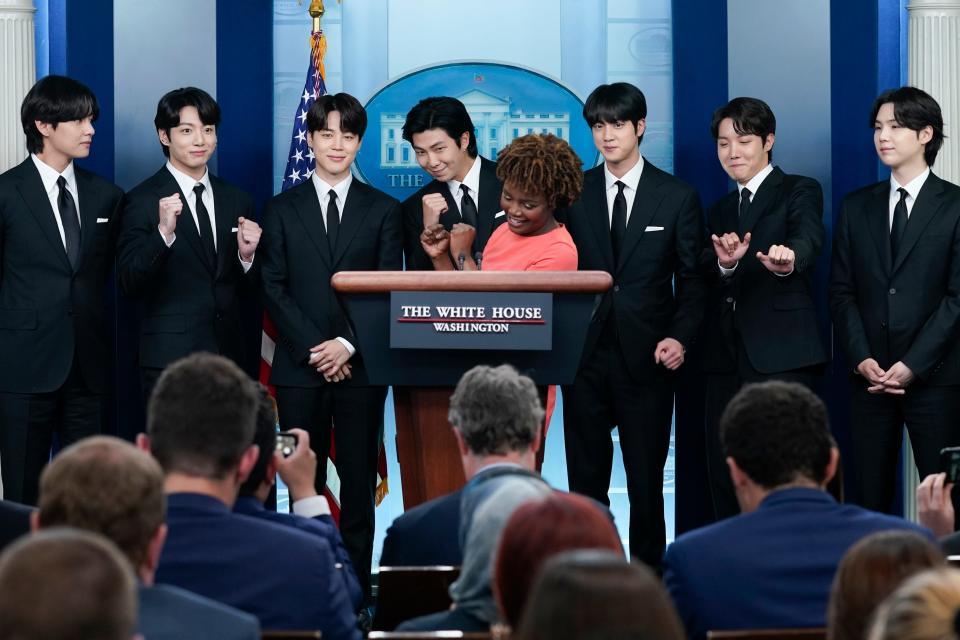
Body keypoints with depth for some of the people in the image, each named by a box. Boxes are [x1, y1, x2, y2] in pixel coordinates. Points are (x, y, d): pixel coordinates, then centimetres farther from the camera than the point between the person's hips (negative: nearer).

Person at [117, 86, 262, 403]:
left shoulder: (236, 200, 11)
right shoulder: (142, 200, -4)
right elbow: (129, 284, -13)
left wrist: (246, 254, -6)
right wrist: (164, 232, -27)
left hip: (229, 353, 5)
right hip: (169, 358, -5)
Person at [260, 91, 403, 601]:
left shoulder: (382, 211, 8)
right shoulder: (282, 209, 8)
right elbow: (273, 287, 2)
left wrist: (349, 344, -10)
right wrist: (313, 349, -8)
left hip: (360, 366, 0)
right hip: (299, 367, 0)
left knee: (359, 481, 0)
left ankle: (356, 588, 2)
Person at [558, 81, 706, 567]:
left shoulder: (678, 198, 3)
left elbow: (692, 280, 4)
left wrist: (680, 336, -11)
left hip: (646, 358, -2)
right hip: (585, 354, 2)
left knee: (646, 482, 2)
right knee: (585, 480, 5)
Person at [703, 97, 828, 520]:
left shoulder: (799, 192, 4)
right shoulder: (720, 212, 22)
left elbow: (808, 239, -17)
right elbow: (704, 281, 8)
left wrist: (787, 258, -41)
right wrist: (724, 263, -16)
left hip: (780, 356, -6)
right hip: (726, 358, 6)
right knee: (725, 479, 4)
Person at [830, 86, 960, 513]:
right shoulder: (857, 207, 13)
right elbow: (842, 292, 10)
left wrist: (913, 365, -12)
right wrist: (861, 358, -5)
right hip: (870, 374, 4)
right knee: (869, 497, 1)